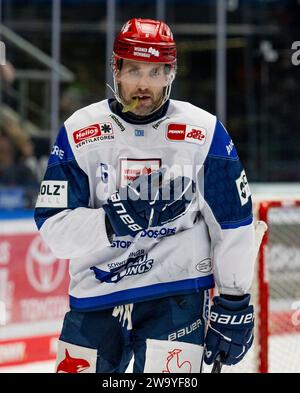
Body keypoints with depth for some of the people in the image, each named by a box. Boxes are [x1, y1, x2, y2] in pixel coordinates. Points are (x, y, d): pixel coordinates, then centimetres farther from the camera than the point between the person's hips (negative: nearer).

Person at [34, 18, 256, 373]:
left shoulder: (205, 133, -4)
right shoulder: (79, 132, -3)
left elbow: (233, 224, 2)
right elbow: (53, 228, -9)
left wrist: (234, 304, 3)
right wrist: (117, 221, -24)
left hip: (176, 296, -2)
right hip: (94, 299, 2)